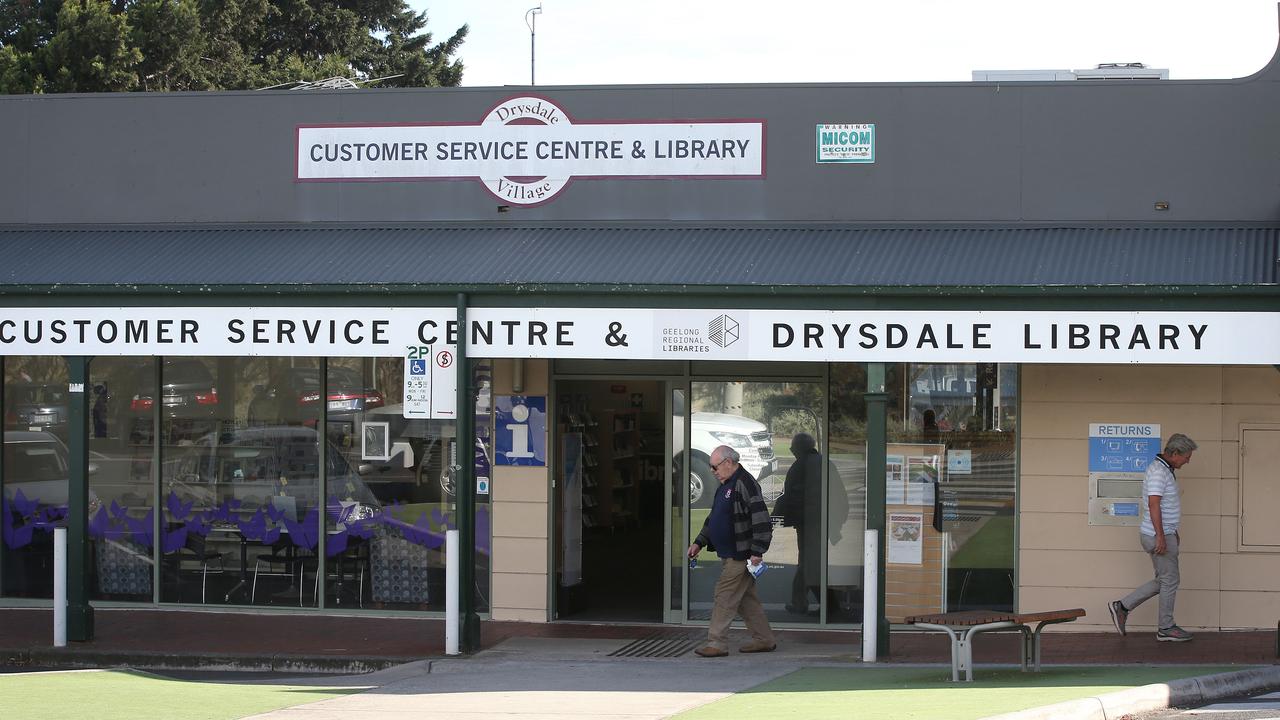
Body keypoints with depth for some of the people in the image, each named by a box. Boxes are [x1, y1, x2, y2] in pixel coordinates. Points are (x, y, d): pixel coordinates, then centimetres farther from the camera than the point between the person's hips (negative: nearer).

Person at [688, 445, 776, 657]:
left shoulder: (745, 484, -16)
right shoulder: (725, 485, 17)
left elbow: (761, 520, -21)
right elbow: (713, 518, 28)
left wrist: (757, 552, -24)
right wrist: (699, 542, 22)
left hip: (740, 556, -10)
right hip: (729, 554, 10)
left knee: (725, 596, -9)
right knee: (747, 598, 14)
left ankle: (717, 643, -8)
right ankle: (764, 640, 20)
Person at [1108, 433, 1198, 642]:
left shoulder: (1166, 469, 14)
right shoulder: (1158, 471, -18)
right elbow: (1153, 503, -25)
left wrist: (1172, 532, 26)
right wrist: (1160, 536, -28)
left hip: (1165, 533, 10)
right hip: (1158, 536, -10)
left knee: (1162, 581, 15)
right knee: (1169, 581, 0)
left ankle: (1122, 607, 16)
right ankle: (1166, 629, 9)